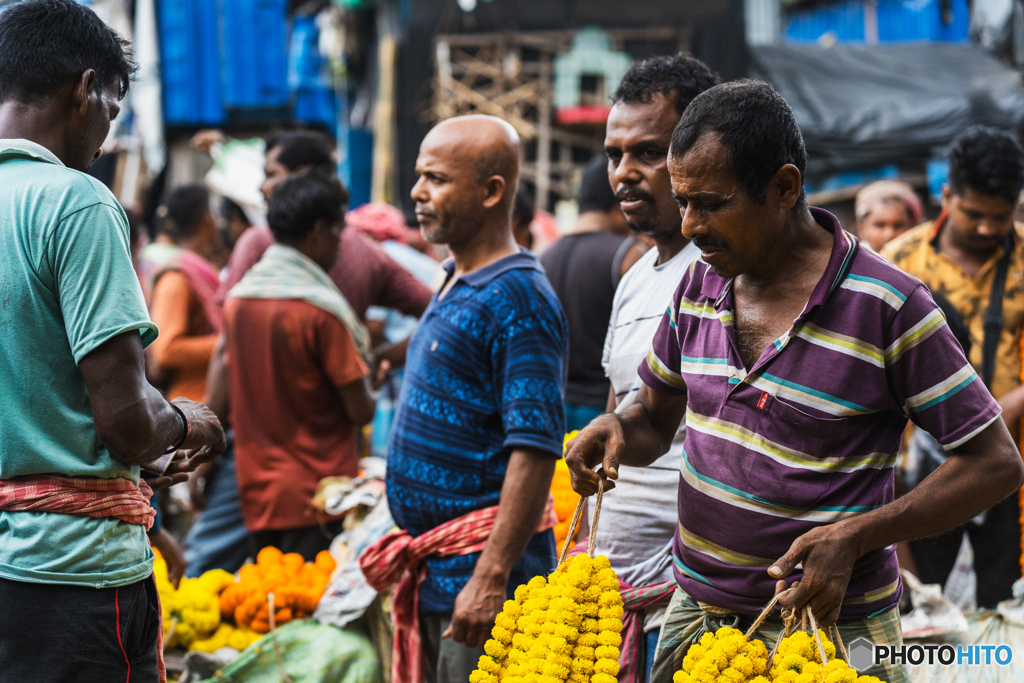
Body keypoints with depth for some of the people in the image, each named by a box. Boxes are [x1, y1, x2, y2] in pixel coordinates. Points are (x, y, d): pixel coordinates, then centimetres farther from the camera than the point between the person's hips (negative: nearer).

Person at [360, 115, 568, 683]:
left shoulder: (519, 299, -16)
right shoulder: (453, 285, 13)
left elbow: (535, 449, -23)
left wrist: (492, 578, -26)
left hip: (482, 562, -9)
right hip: (435, 567, 9)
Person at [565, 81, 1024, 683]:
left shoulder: (889, 306, -14)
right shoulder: (700, 285, 4)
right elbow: (656, 420, 17)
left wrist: (854, 536, -20)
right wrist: (617, 431, -8)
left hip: (828, 633, -5)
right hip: (695, 613, 5)